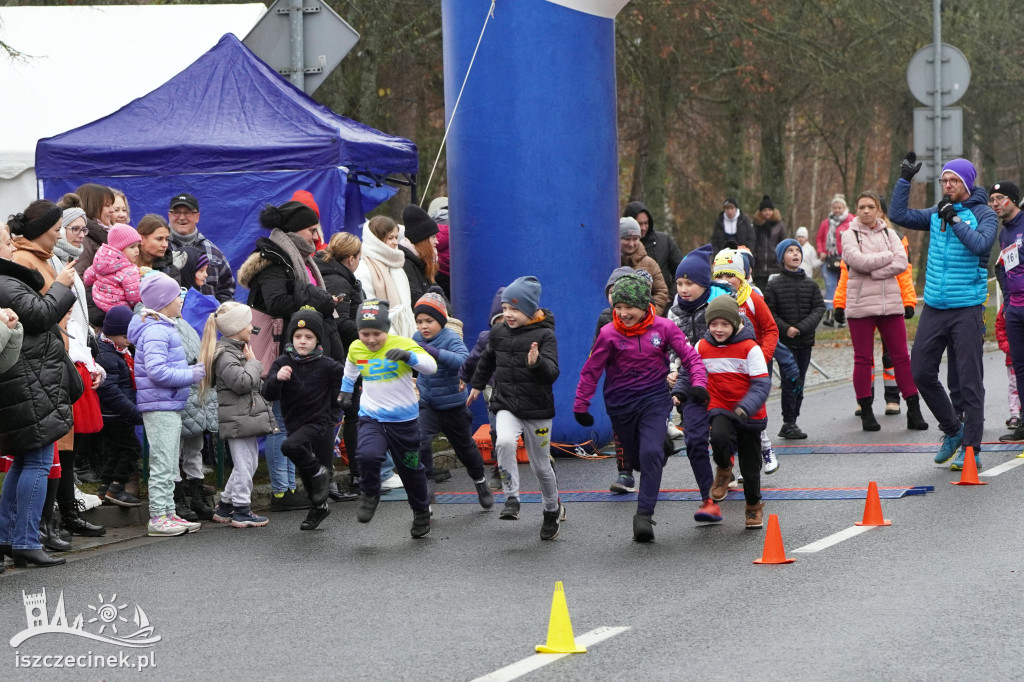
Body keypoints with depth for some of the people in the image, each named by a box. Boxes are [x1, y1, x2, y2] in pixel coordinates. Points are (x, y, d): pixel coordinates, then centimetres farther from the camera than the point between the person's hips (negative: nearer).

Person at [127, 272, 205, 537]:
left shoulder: (164, 328, 17)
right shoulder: (155, 331, -16)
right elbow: (157, 371, -25)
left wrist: (191, 370, 10)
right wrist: (190, 376, -16)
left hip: (170, 406, 11)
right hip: (160, 406, -11)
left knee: (170, 464, 14)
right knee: (163, 463, -7)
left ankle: (168, 514, 20)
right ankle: (158, 517, -4)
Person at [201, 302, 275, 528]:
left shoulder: (238, 350, 19)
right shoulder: (225, 355, -15)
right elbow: (242, 382, -24)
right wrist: (253, 362, -11)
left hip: (247, 415, 11)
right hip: (237, 418, -11)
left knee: (249, 463, 14)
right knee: (244, 464, -6)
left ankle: (225, 506, 22)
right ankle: (241, 510, 0)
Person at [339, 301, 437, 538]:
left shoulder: (403, 344, -15)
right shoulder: (356, 349, -2)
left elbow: (431, 366, -28)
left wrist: (407, 356, -44)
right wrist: (345, 391, 26)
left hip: (403, 420, -2)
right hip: (371, 418, 2)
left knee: (411, 469, 11)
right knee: (367, 455, -26)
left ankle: (421, 512, 36)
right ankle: (370, 495, 1)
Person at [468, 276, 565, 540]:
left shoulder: (545, 335, -11)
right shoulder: (498, 332, 3)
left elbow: (552, 372, -22)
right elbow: (487, 360, 24)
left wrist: (537, 362, -42)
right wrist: (477, 385, 36)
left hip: (537, 409, -3)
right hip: (506, 405, 3)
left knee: (540, 464, 9)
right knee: (504, 442, -29)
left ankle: (553, 509, 34)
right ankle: (511, 499, -21)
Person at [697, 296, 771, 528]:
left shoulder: (750, 348, -11)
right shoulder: (702, 347, -1)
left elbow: (762, 384, -14)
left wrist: (745, 407, -29)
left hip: (750, 414, -1)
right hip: (720, 409, 1)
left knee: (750, 465, 8)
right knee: (719, 437, -33)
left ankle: (753, 506, 34)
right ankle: (724, 470, 1)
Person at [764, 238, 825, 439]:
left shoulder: (810, 284, 8)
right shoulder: (774, 285, -1)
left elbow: (819, 308, 2)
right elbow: (769, 312, -3)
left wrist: (802, 327, -12)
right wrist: (785, 329, -16)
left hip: (805, 341, 4)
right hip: (785, 341, -4)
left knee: (799, 383, 6)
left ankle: (790, 423, 12)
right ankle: (788, 424, -5)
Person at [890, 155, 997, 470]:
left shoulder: (983, 214, -3)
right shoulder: (937, 213, 11)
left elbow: (981, 244, -20)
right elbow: (899, 215, 3)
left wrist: (955, 220, -17)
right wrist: (905, 179, 0)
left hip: (966, 310, -5)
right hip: (933, 307, 6)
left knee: (970, 381, -4)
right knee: (921, 372, 6)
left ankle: (972, 449, 2)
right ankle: (953, 430, 24)